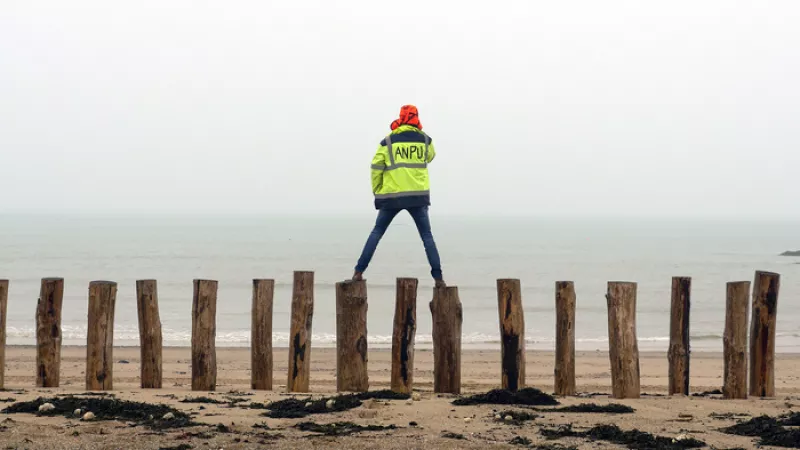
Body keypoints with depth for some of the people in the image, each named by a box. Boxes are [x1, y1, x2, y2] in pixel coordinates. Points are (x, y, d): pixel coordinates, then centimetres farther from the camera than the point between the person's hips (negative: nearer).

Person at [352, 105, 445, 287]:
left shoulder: (388, 141, 2)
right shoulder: (425, 140, 6)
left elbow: (376, 168, -1)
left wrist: (377, 192, 10)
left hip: (392, 195, 0)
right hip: (418, 195, 0)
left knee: (376, 233, 10)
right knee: (427, 236, 7)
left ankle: (359, 271, 1)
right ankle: (438, 277, -2)